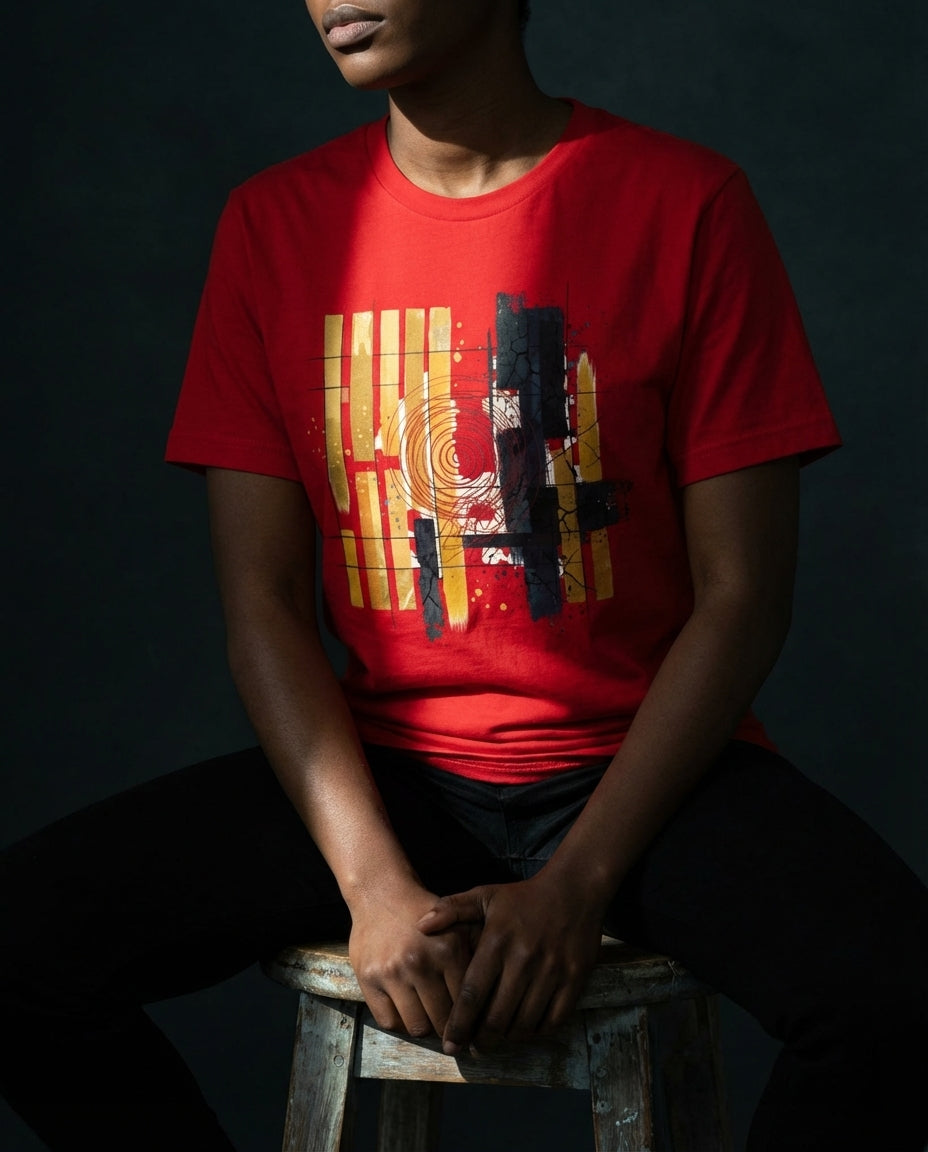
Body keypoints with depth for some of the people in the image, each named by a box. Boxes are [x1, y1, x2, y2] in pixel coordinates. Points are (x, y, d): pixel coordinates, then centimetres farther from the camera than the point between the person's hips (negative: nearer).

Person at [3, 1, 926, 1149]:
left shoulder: (685, 203, -5)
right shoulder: (275, 221, 3)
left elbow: (740, 597, -6)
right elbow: (262, 600, 0)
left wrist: (576, 883, -16)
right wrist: (374, 882, -15)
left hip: (637, 762, -2)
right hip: (379, 767, 2)